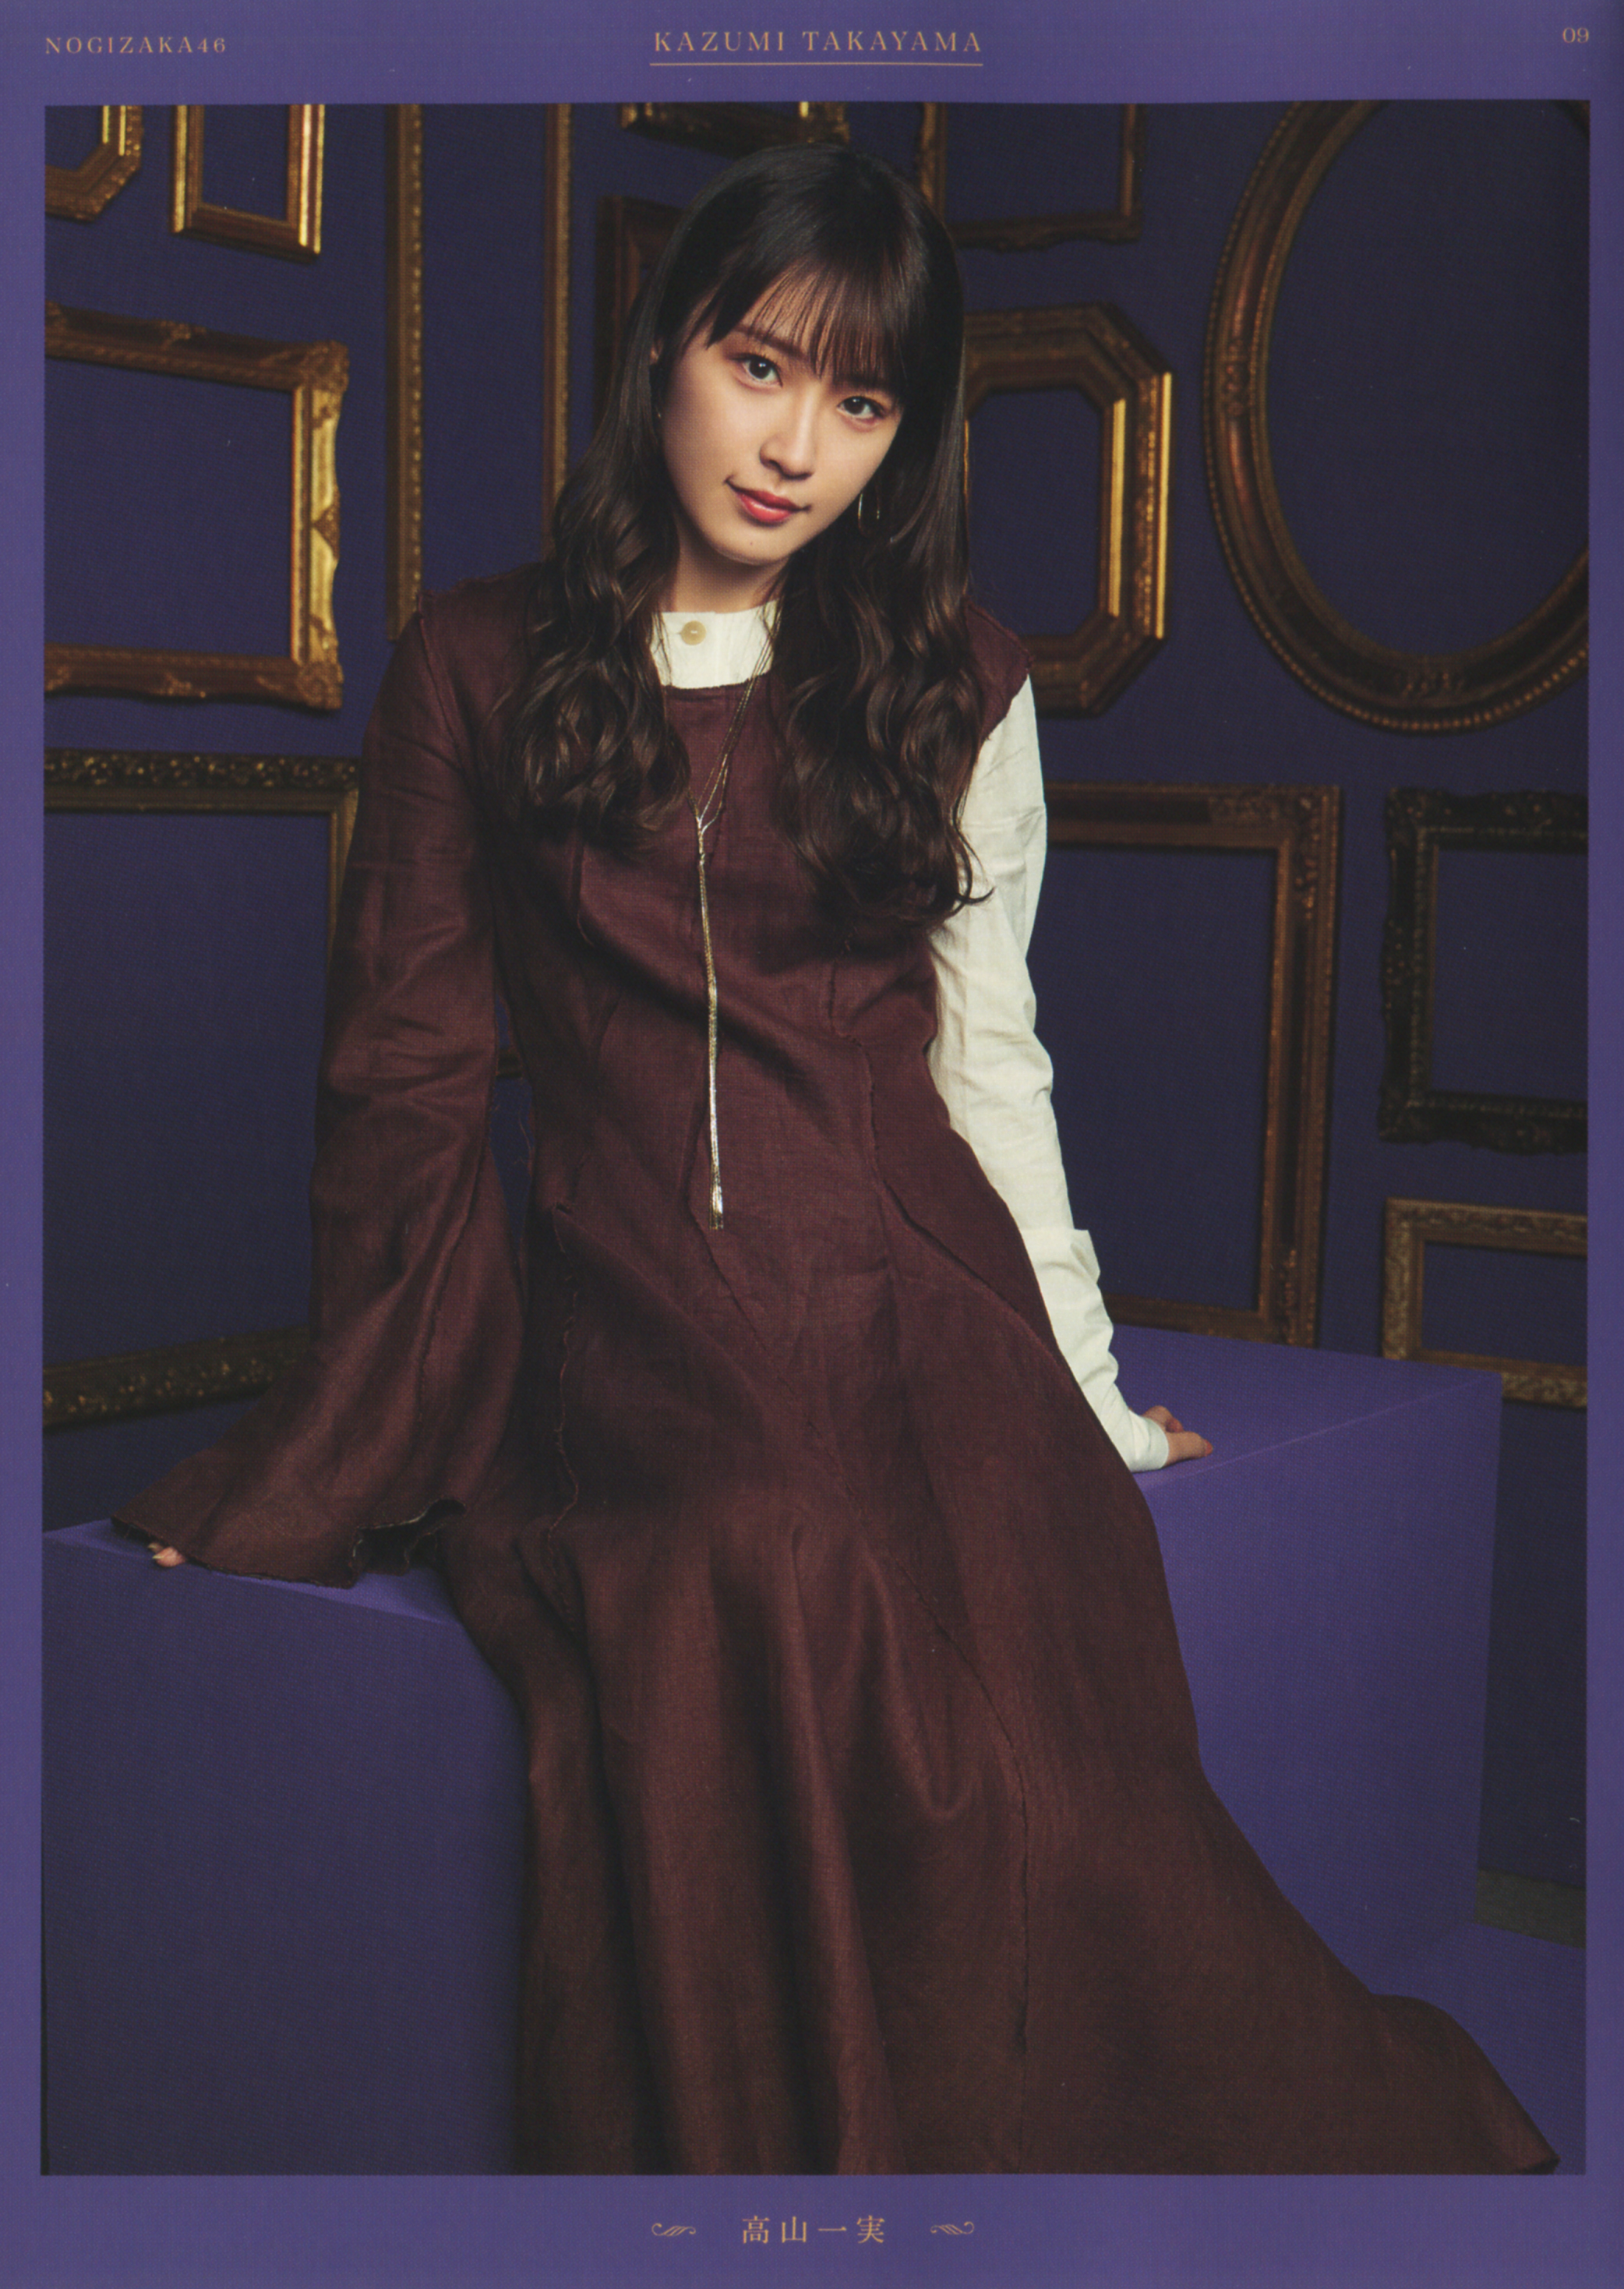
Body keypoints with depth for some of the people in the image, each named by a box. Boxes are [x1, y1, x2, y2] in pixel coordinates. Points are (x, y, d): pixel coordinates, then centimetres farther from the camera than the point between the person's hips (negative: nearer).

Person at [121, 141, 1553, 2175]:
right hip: (633, 1396, 0)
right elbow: (410, 1071, 11)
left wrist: (1082, 1392, 14)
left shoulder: (955, 691, 14)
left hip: (926, 1369, 1)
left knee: (1014, 1900, -21)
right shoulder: (478, 668, 11)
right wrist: (338, 1458, 11)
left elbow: (982, 1051, 16)